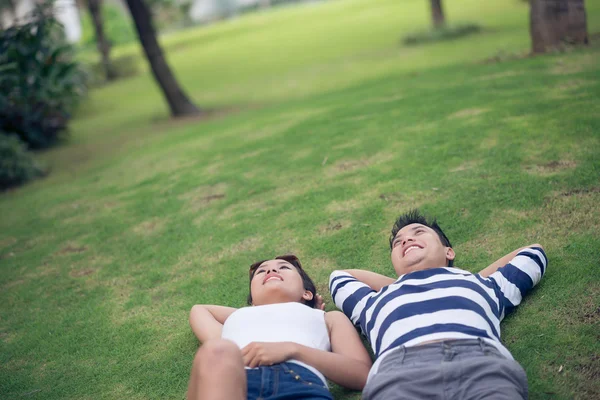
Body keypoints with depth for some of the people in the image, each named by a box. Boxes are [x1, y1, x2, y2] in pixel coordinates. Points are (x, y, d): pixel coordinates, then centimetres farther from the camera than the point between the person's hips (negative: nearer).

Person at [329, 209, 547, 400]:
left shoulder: (480, 284, 39)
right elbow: (339, 276, 60)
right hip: (396, 373, 0)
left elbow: (533, 252, 55)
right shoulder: (379, 302, 40)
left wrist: (472, 281, 48)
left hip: (483, 363, 0)